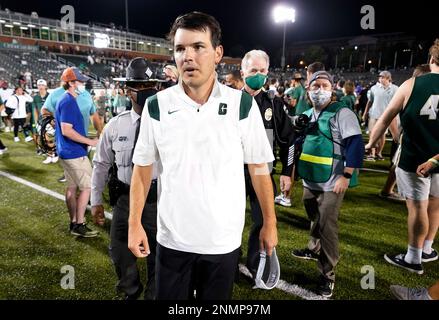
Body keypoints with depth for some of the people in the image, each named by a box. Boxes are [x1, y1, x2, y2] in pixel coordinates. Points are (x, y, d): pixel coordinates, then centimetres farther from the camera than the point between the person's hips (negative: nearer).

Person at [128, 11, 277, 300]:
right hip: (172, 241, 1)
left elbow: (259, 167, -2)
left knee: (217, 299, 20)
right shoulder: (156, 107, -6)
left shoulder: (242, 105, -8)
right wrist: (135, 223, -1)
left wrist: (270, 223, 1)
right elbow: (142, 168, 2)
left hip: (224, 241, 0)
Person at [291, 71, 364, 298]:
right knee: (315, 219, 22)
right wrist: (294, 170, 14)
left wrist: (346, 176, -20)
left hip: (332, 182, -6)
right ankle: (314, 250, 45)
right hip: (309, 180, 6)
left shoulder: (342, 113, -9)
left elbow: (355, 144, -15)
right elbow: (299, 143, 20)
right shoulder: (306, 115, 10)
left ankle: (327, 275, 9)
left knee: (327, 226, -4)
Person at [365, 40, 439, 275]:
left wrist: (370, 143, 8)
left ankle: (413, 259, 16)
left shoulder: (412, 84, -8)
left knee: (417, 207, 4)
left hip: (413, 158, -3)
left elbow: (386, 117, -4)